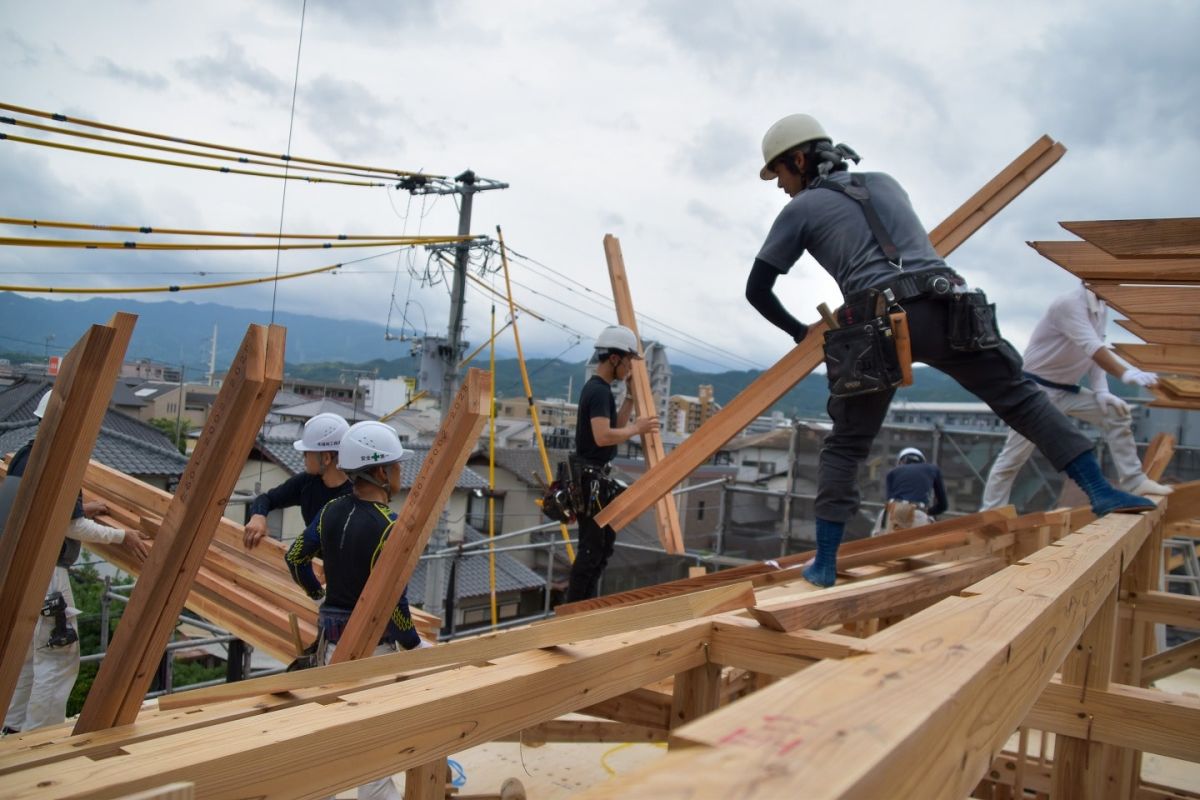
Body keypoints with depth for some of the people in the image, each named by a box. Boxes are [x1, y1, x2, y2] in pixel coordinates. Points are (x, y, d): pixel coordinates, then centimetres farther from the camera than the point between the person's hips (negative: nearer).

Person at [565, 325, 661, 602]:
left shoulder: (599, 388, 14)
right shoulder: (599, 391, -18)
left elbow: (615, 427, 18)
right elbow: (603, 436, -28)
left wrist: (630, 396, 12)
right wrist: (637, 428, -15)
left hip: (596, 476, 11)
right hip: (591, 477, -11)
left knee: (604, 542, 17)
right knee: (592, 546, -6)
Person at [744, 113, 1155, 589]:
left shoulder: (800, 209, 15)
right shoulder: (884, 182, 28)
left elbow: (757, 290, 16)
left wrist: (799, 332, 31)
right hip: (944, 310, 3)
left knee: (844, 446, 8)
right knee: (1021, 397, 12)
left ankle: (824, 564, 6)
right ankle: (1101, 491, 3)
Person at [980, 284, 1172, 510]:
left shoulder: (1101, 307, 4)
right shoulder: (1069, 303, -23)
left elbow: (1096, 352, 8)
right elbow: (1092, 348, -35)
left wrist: (1101, 391, -6)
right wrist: (1125, 375, -46)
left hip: (1067, 389, 8)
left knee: (1116, 412, -3)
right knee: (1014, 456, -6)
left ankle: (1134, 482, 5)